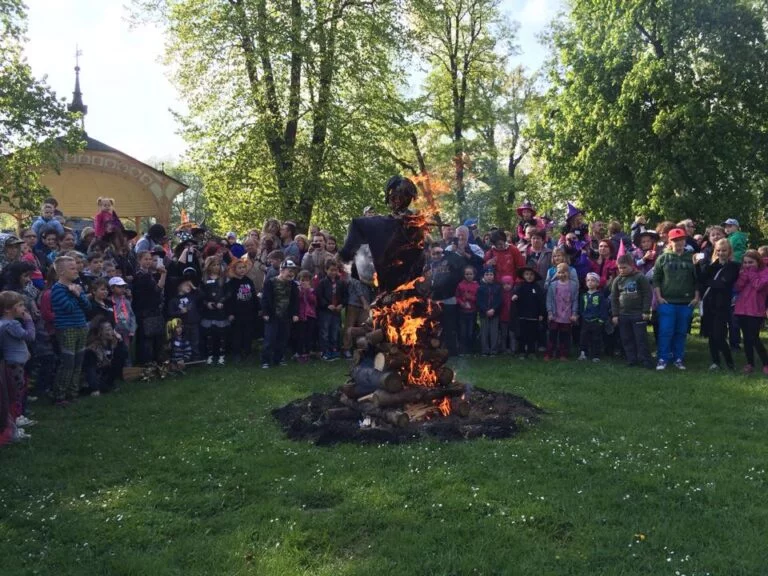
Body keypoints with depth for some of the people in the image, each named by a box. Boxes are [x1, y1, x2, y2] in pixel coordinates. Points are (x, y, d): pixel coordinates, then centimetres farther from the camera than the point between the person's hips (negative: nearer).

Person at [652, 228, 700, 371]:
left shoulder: (692, 258, 6)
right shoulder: (663, 258, 4)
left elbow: (697, 280, 8)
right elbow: (656, 279, 4)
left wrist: (696, 297, 1)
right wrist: (658, 297, -3)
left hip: (686, 303, 1)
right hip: (667, 302, -1)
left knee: (681, 332, 8)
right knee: (665, 332, -4)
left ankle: (679, 358, 17)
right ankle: (662, 359, 3)